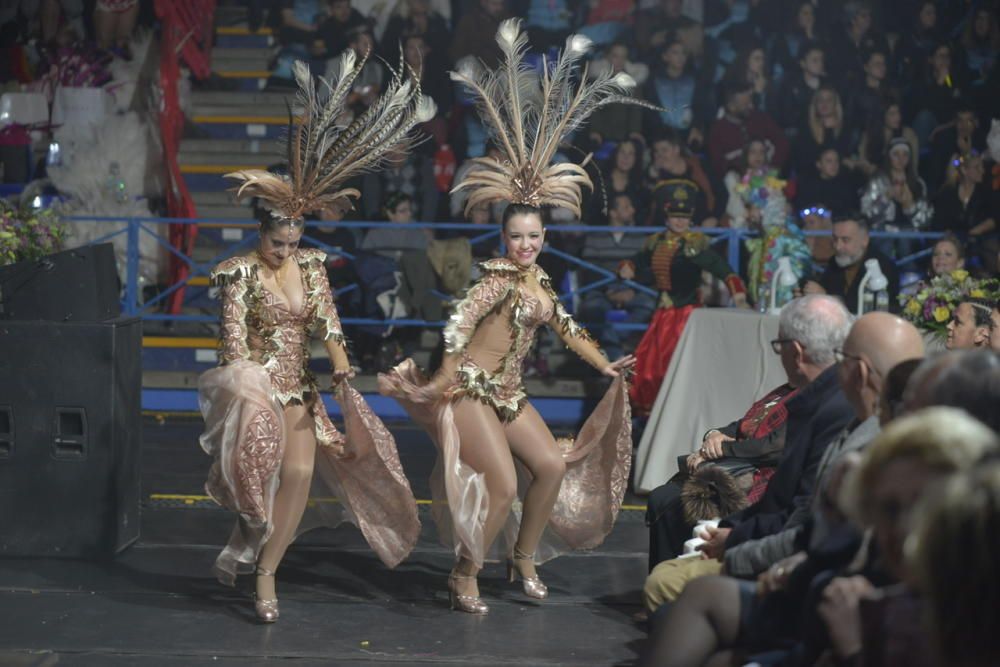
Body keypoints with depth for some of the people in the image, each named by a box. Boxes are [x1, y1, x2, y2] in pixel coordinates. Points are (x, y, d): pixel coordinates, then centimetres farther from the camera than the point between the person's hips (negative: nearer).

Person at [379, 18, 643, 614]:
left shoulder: (540, 284, 10)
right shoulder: (498, 275, -13)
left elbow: (567, 328, 22)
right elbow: (460, 324, -23)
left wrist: (608, 368, 23)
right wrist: (442, 383, -28)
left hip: (508, 392, 8)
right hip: (472, 388, -8)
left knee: (553, 465, 4)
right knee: (502, 485, -14)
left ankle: (524, 558, 20)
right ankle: (464, 577, 1)